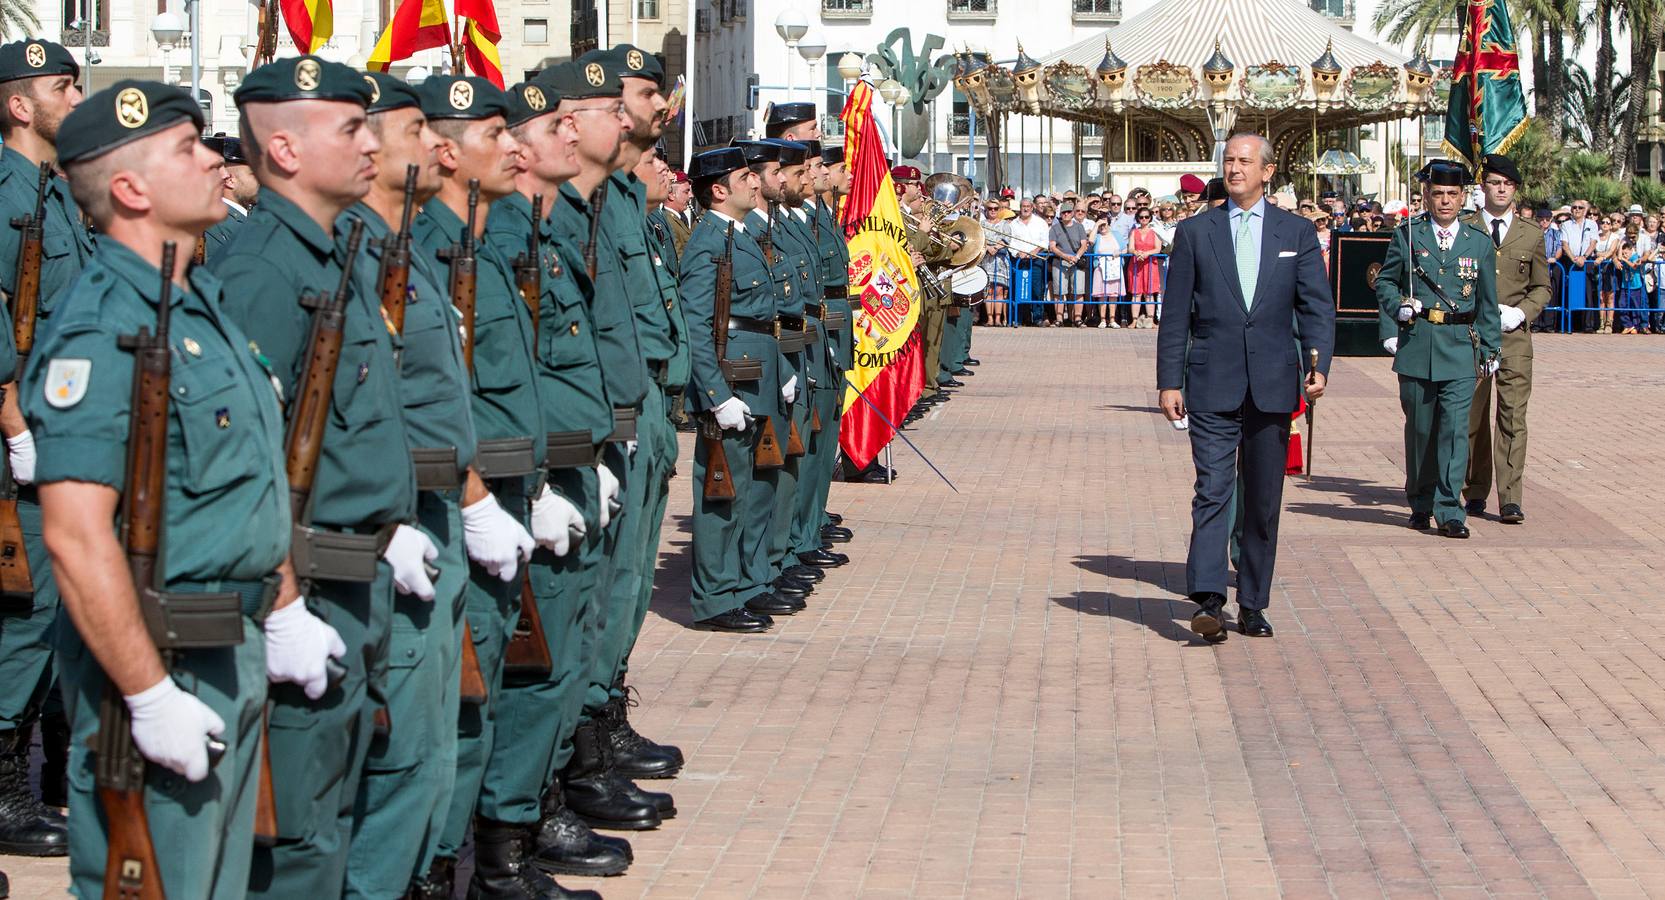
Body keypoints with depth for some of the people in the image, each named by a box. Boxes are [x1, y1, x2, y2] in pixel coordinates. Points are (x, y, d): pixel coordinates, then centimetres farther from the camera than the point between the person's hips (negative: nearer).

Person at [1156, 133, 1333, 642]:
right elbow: (1175, 314, 6)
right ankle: (1208, 600, -17)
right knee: (1213, 491, -11)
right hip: (1212, 384, -1)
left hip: (1272, 384, 2)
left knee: (1264, 499, 6)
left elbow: (1317, 306, 4)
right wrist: (1169, 381, -1)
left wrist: (1319, 365, -11)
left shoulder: (1296, 232, 9)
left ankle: (1252, 606, 14)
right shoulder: (1195, 232, 7)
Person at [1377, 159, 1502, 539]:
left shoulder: (1479, 243, 7)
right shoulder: (1407, 236, 5)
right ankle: (1420, 503, 23)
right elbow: (1385, 282, 12)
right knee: (1419, 429, 9)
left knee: (1455, 427, -9)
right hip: (1416, 346, 0)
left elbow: (1487, 302, 12)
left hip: (1461, 349, 0)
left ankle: (1449, 510, -8)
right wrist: (1398, 309, -6)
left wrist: (1490, 350, 10)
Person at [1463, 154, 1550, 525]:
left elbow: (1542, 288, 15)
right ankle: (1475, 492, 16)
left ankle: (1509, 499, -10)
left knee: (1513, 416, -8)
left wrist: (1521, 312, -3)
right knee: (1472, 417, 5)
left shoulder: (1532, 234, 11)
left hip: (1515, 336, 0)